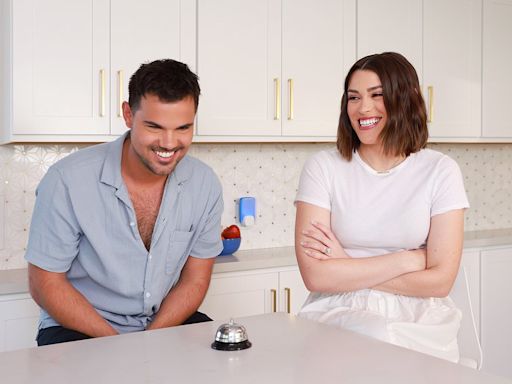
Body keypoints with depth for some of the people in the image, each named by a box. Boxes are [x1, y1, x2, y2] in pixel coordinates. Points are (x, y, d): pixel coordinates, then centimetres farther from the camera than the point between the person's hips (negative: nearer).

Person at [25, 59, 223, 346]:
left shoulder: (205, 184, -6)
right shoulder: (67, 181, -17)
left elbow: (194, 281, 1)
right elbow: (46, 283, -10)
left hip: (166, 324, 5)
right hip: (80, 329, -4)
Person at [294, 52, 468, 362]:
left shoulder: (440, 171, -1)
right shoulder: (323, 167, -2)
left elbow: (440, 281, -7)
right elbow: (316, 276, -12)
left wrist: (347, 267, -9)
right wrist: (406, 260, -11)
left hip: (418, 317, 1)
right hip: (338, 314, -1)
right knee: (375, 337, -32)